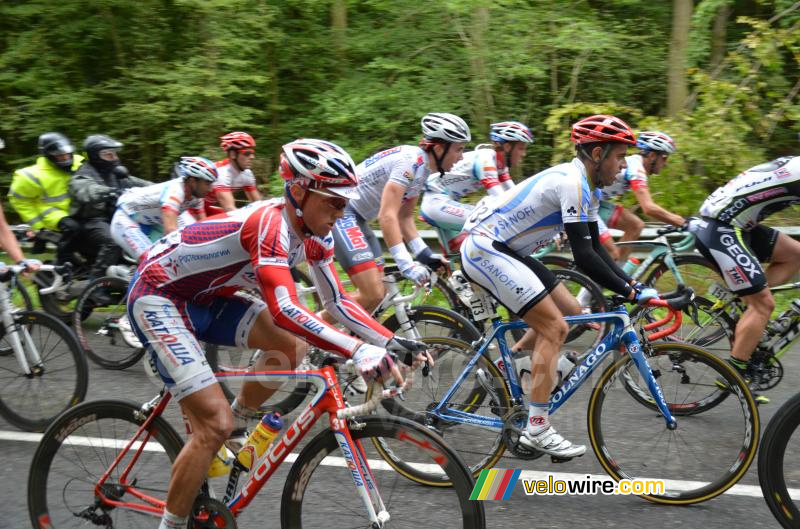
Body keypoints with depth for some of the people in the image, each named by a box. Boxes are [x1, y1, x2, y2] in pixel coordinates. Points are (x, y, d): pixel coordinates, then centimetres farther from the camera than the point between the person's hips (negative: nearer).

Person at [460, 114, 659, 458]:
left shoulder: (587, 186, 10)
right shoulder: (571, 182, -21)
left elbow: (595, 249, 12)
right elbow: (583, 255, -25)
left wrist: (631, 284, 2)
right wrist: (629, 292, -21)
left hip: (506, 252, 10)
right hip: (485, 251, -10)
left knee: (570, 311, 10)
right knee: (554, 328, -12)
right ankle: (537, 430, -7)